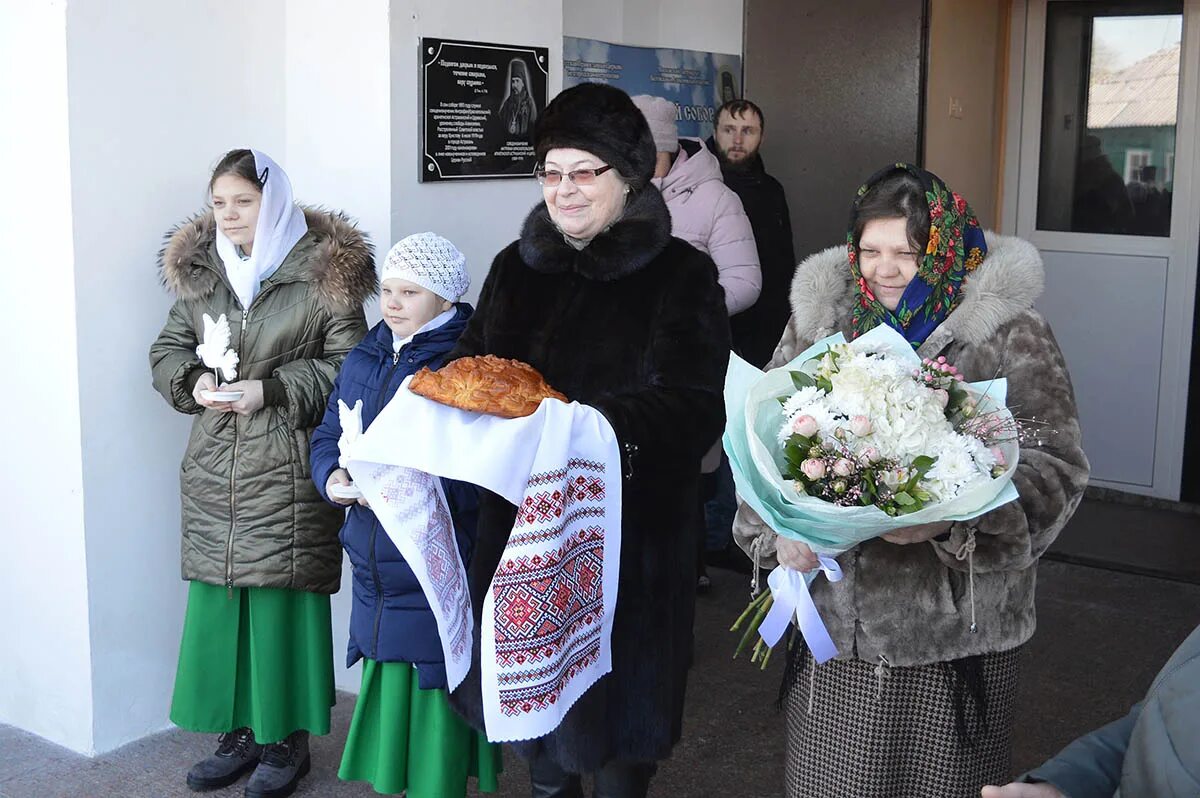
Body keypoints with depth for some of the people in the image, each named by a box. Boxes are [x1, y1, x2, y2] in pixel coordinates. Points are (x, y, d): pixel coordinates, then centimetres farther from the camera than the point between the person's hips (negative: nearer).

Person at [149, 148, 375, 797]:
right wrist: (193, 379, -5)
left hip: (289, 469, -5)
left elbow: (348, 366, -7)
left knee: (282, 597, 0)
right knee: (217, 596, 8)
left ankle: (286, 740, 15)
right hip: (214, 468, 5)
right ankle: (238, 733, 23)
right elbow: (167, 352, 17)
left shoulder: (324, 274, -5)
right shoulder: (198, 271, 10)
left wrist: (271, 389, -16)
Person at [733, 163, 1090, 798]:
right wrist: (776, 535, -9)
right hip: (833, 616, 3)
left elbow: (1051, 466, -10)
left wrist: (953, 521, -25)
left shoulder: (1008, 334, -4)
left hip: (954, 632, -3)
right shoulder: (820, 317, 7)